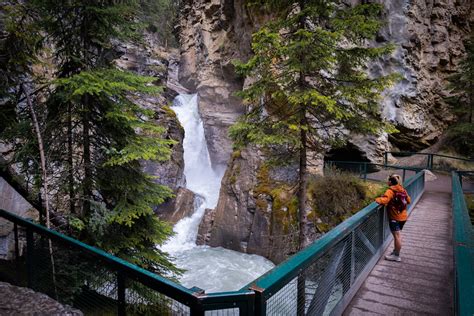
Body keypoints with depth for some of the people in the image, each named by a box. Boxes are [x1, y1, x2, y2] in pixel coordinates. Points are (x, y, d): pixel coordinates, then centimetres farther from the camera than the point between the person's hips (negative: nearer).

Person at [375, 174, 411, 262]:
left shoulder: (390, 191, -17)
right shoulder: (403, 190, 7)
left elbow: (384, 200, -31)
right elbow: (408, 201, 18)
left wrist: (378, 199, -14)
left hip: (395, 217, -8)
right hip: (403, 216, 9)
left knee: (397, 236, -2)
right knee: (397, 235, 19)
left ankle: (397, 256, 8)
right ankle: (395, 251, 32)